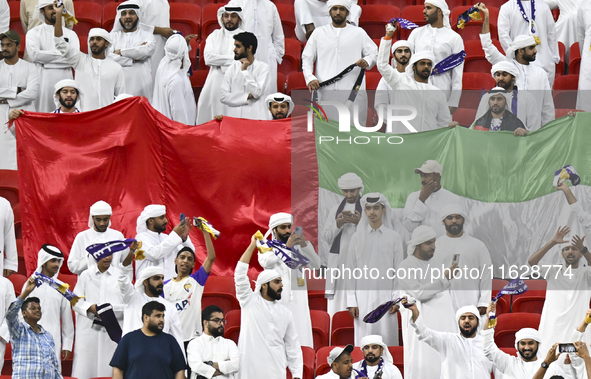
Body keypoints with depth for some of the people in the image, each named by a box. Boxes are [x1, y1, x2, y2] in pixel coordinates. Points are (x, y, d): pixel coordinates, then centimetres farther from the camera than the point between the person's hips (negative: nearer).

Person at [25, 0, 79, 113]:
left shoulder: (70, 34, 13)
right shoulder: (34, 33, 8)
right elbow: (34, 55, -10)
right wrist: (61, 54, -5)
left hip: (65, 78, 2)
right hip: (43, 81, -2)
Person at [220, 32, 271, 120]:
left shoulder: (263, 67, 3)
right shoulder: (232, 68, 11)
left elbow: (257, 92, -9)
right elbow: (223, 96, 3)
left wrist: (244, 71, -5)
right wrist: (247, 96, -7)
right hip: (233, 116, 2)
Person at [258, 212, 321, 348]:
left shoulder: (298, 247, 15)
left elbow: (316, 264, 2)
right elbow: (265, 261, -15)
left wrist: (304, 244, -12)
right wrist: (286, 246, -24)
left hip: (297, 301, 2)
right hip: (276, 301, -2)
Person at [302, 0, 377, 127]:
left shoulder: (359, 33, 15)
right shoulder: (319, 33, 16)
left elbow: (374, 53, 14)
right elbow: (307, 58, 15)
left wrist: (367, 61, -10)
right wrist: (310, 78, -2)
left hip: (352, 91, -1)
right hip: (325, 91, 1)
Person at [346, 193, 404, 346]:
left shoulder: (394, 237, 7)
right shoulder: (357, 238, 9)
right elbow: (351, 271, 8)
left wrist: (396, 300, -1)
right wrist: (351, 302, 1)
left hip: (386, 296, -1)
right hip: (363, 297, 1)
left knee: (387, 340, -4)